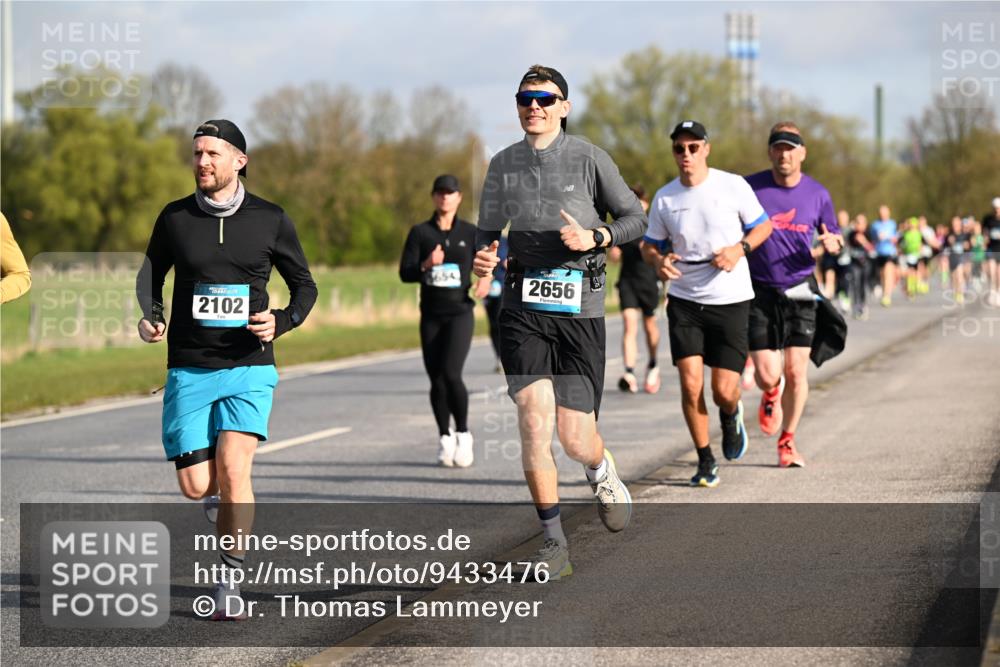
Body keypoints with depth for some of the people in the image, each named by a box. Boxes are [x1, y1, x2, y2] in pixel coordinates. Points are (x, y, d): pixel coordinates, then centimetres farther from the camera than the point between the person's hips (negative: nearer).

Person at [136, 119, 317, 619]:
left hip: (249, 370, -1)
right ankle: (220, 497, 35)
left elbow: (304, 285, 11)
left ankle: (230, 582, -6)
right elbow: (150, 274, 17)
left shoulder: (270, 220, 1)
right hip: (189, 370, 2)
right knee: (196, 486, -4)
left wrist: (282, 321, -9)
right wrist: (150, 315, -4)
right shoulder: (175, 218, 2)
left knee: (233, 470, -19)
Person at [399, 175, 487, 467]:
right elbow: (405, 273, -1)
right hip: (431, 315, 2)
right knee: (436, 379, 4)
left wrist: (485, 279, -10)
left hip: (460, 313, -2)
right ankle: (444, 438, 20)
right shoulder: (420, 232, 4)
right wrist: (426, 266, -20)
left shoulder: (470, 233, 3)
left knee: (450, 374, -18)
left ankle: (463, 434, -2)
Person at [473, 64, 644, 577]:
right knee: (534, 420, -15)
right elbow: (489, 231, 19)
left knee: (575, 438, -4)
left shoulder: (588, 158, 0)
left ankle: (601, 471, 34)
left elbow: (634, 219, 6)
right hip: (523, 309, 2)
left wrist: (594, 238, -12)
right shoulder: (503, 165, 9)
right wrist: (483, 259, -3)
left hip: (579, 309, -2)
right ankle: (553, 540, -4)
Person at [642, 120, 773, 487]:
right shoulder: (664, 198, 2)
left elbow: (763, 226, 5)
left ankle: (731, 416, 34)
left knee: (724, 391, -5)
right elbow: (650, 244, 12)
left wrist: (740, 249, -14)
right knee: (690, 383, -11)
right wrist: (658, 261, -12)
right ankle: (705, 460, 7)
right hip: (684, 301, 2)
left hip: (730, 301, -2)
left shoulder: (732, 186, -4)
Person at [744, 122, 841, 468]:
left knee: (796, 371, -4)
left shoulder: (817, 193, 2)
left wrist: (833, 244, -9)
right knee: (767, 375, -7)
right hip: (759, 293, -1)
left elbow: (834, 238, 14)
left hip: (798, 291, 1)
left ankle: (787, 441, 16)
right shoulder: (749, 188, -5)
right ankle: (771, 395, 33)